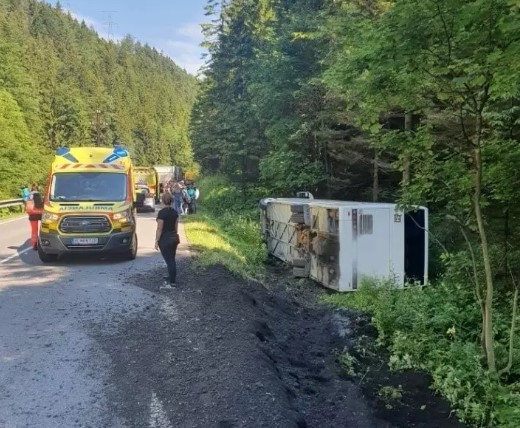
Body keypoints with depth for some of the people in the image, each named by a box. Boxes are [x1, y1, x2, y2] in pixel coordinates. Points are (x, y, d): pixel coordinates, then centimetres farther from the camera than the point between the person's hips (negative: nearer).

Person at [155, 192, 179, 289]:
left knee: (169, 261, -4)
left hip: (165, 239, -7)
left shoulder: (162, 213, -16)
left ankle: (171, 283, 0)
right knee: (172, 260, 14)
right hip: (174, 237, 7)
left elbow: (159, 229, -16)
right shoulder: (175, 212, 5)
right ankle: (172, 280, 22)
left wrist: (157, 241, -10)